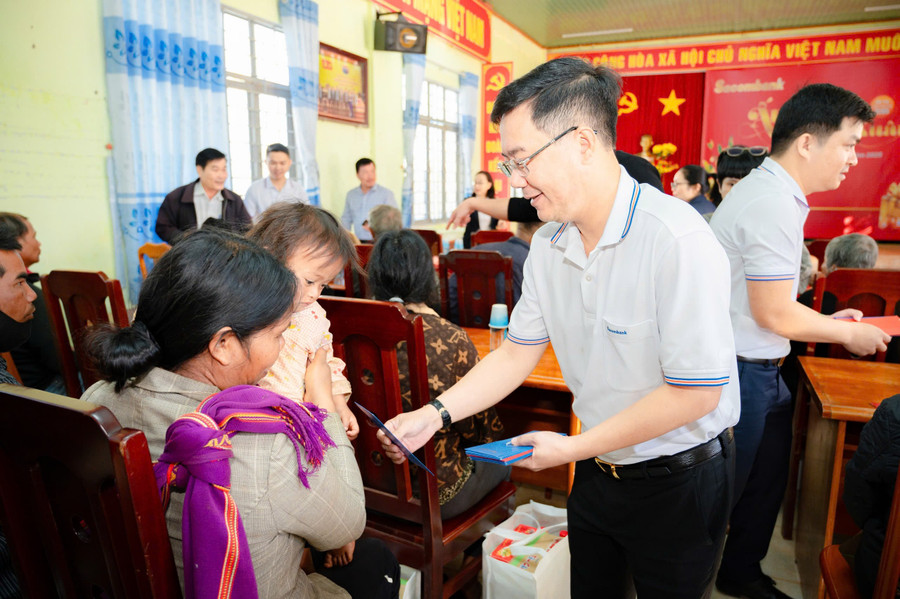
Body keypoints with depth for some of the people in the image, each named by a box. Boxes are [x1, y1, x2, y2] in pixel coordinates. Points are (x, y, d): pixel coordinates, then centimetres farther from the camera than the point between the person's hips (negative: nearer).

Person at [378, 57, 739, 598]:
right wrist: (435, 414, -7)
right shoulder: (548, 245, -3)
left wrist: (573, 447, -19)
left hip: (678, 484, -6)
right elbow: (519, 351, 3)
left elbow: (694, 392, -25)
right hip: (597, 470, 6)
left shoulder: (678, 240, -27)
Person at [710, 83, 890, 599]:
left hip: (759, 370, 10)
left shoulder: (767, 191, 11)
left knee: (764, 483, 23)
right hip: (744, 374, -10)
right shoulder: (774, 204, -21)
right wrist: (849, 333, -5)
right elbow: (774, 313, -21)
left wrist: (826, 322, 15)